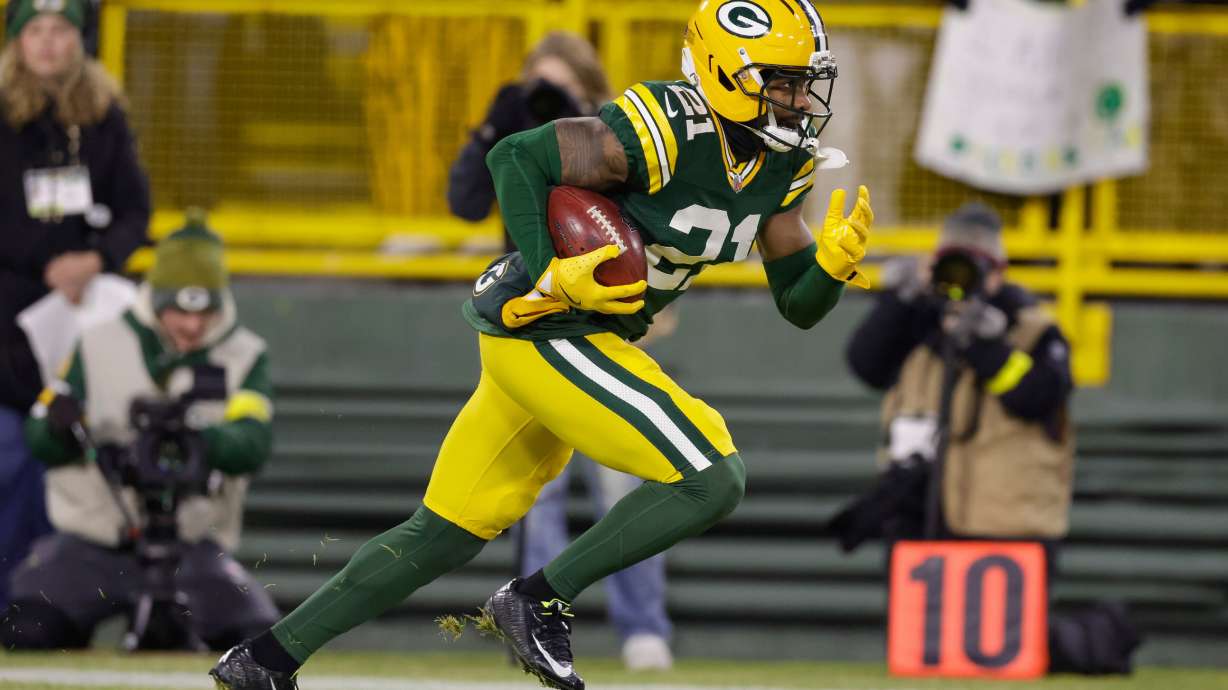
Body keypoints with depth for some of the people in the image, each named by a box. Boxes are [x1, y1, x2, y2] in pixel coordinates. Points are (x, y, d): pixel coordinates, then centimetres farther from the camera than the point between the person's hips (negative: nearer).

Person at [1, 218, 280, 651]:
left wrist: (199, 435, -37)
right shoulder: (99, 347, 3)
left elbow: (253, 444, -16)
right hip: (92, 546, 0)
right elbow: (42, 443, 2)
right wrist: (58, 423, -23)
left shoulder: (244, 356, 1)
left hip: (191, 546, 0)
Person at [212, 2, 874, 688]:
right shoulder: (666, 130, -20)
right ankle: (538, 602, -5)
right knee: (713, 479, -14)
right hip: (548, 334, -9)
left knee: (446, 534, 12)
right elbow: (515, 156, -18)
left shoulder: (782, 164, 6)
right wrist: (552, 277, -25)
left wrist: (834, 263, -11)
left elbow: (798, 305, 10)